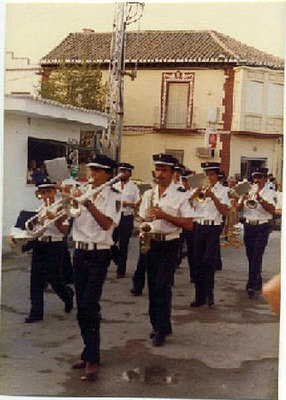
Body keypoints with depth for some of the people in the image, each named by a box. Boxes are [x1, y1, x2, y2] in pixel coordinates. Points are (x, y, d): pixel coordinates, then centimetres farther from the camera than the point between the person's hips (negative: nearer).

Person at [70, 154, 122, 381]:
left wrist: (88, 204, -29)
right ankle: (89, 352, 21)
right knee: (82, 307, 10)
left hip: (99, 254, -5)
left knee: (89, 306, -13)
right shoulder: (82, 193, 10)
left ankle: (92, 360, -8)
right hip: (80, 253, 6)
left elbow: (107, 223, -21)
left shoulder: (113, 196, -4)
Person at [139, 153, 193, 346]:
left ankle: (162, 329, -1)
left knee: (163, 285, -10)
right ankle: (157, 325, 20)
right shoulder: (149, 194, 11)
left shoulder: (180, 195, -5)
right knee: (153, 285, 8)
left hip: (169, 245, -5)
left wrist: (165, 216, -17)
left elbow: (189, 224, -9)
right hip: (151, 243, 5)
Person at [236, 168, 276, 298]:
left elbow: (272, 210, -16)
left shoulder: (270, 193, 0)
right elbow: (238, 208, 4)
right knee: (251, 257, 11)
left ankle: (251, 286, -12)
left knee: (257, 257, -11)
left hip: (262, 227, -4)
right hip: (248, 226, 5)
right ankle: (258, 282, 25)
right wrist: (242, 199, -16)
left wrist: (260, 199, -26)